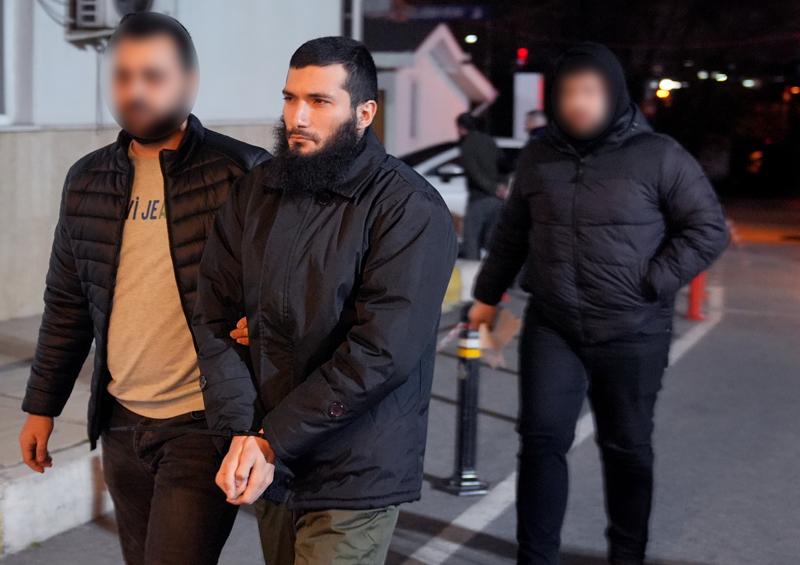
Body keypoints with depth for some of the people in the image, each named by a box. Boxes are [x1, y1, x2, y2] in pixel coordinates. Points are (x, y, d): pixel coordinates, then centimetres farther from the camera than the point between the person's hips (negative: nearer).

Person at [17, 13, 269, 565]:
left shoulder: (241, 172, -10)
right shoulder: (87, 180, 7)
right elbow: (67, 305, 14)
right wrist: (41, 406, 15)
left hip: (204, 426, -5)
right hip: (121, 424, 5)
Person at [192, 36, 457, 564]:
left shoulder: (411, 211, -13)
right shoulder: (256, 192, 4)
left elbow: (380, 352, -20)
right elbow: (215, 318, 0)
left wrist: (273, 441, -17)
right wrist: (241, 432, -12)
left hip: (353, 478, -5)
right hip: (270, 462, 5)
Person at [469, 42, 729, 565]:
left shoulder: (657, 156, -7)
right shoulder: (538, 159, 6)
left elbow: (709, 229, -5)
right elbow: (512, 235, 17)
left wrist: (650, 285, -13)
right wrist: (487, 295, 19)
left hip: (632, 333, -2)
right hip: (551, 327, 3)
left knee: (627, 448, 10)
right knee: (542, 439, -1)